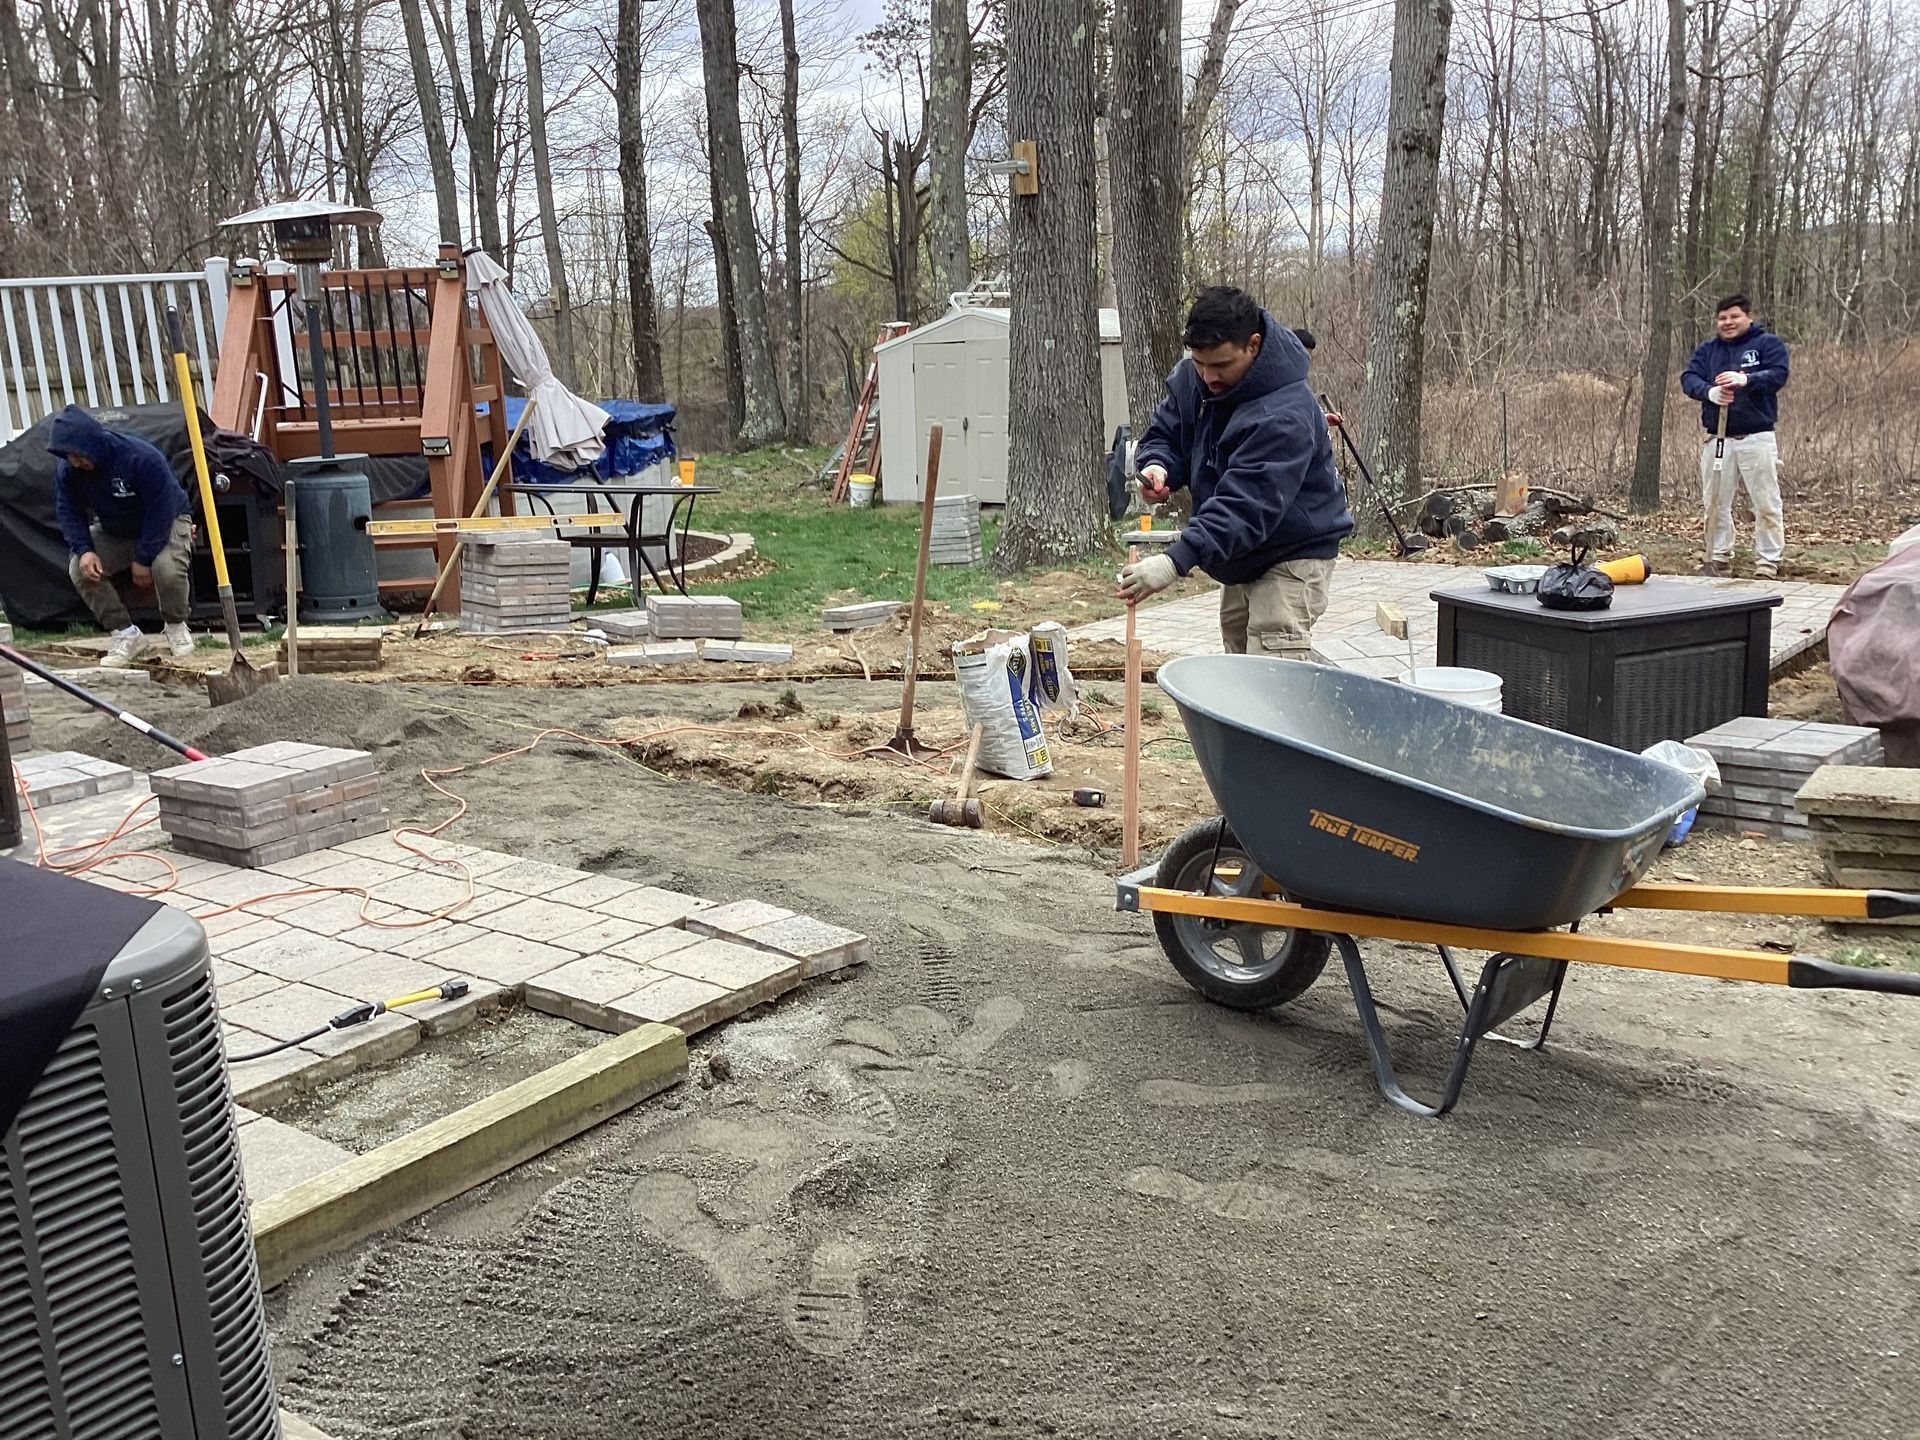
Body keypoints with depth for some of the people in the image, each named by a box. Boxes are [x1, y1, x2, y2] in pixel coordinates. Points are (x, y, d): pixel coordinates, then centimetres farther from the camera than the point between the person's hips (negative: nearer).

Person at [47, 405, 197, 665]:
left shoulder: (142, 457, -33)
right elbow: (69, 513, -6)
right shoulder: (67, 471, -16)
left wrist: (144, 559, -26)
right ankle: (125, 633, -6)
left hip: (167, 521, -5)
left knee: (167, 567, -35)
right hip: (113, 531, 5)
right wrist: (84, 550, -24)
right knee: (79, 569, -18)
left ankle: (176, 627, -5)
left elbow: (161, 510, -29)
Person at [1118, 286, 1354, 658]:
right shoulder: (1190, 378, -6)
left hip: (1293, 557, -9)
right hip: (1239, 558, 9)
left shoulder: (1285, 415, -32)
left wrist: (1176, 561, -46)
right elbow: (1164, 433, 7)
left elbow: (1245, 504, -38)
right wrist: (1157, 466, -19)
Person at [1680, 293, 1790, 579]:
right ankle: (1719, 559, 19)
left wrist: (1746, 379, -32)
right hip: (1717, 439, 4)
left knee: (1766, 504, -3)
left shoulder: (1768, 343, 2)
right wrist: (1709, 391, -24)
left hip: (1756, 437, -4)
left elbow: (1778, 375, -13)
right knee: (1715, 503, 9)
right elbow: (1688, 378, -2)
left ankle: (1768, 563, 3)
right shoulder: (1707, 349, 12)